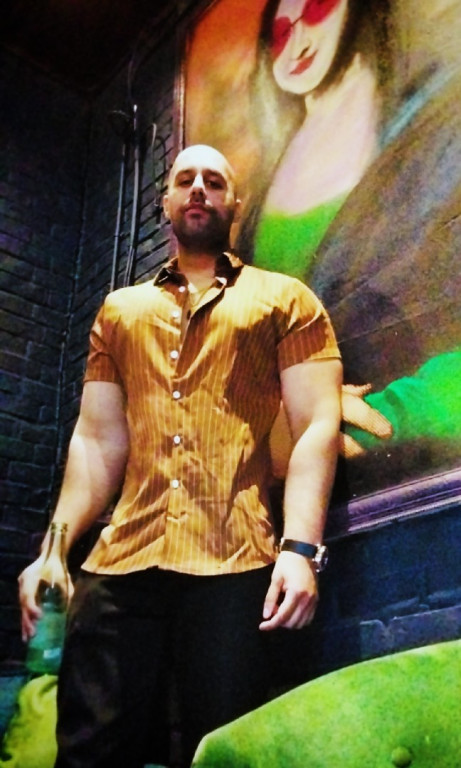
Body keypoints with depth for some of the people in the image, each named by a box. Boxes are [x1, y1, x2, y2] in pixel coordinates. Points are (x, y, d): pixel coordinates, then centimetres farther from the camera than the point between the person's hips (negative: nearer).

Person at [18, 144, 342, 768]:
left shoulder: (284, 299, 11)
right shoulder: (120, 311, 21)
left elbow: (317, 426, 0)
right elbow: (97, 440, 15)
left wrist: (301, 548, -14)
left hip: (234, 568, -2)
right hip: (118, 565, 3)